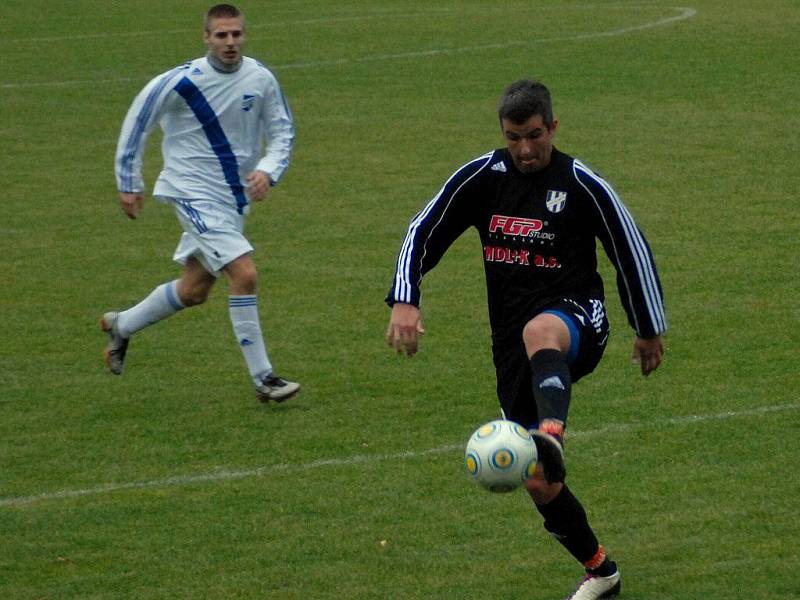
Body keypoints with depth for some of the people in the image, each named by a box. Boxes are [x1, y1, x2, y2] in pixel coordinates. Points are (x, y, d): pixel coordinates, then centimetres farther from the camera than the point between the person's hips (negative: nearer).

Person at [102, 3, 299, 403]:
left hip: (236, 197, 6)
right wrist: (128, 183, 1)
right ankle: (263, 379, -13)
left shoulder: (261, 80, -3)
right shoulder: (182, 82, -15)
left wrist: (268, 171, -12)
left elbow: (282, 132, 7)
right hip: (194, 194, -6)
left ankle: (122, 326, 41)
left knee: (193, 291, 15)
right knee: (244, 274, -19)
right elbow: (138, 120, -2)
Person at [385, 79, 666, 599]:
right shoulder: (483, 177, 4)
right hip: (512, 342, 5)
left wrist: (650, 330, 10)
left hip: (576, 316, -4)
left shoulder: (582, 185, -4)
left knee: (540, 333, -44)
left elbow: (632, 250, 4)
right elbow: (423, 233, 8)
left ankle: (551, 435, -71)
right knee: (538, 483, 3)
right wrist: (404, 301, -7)